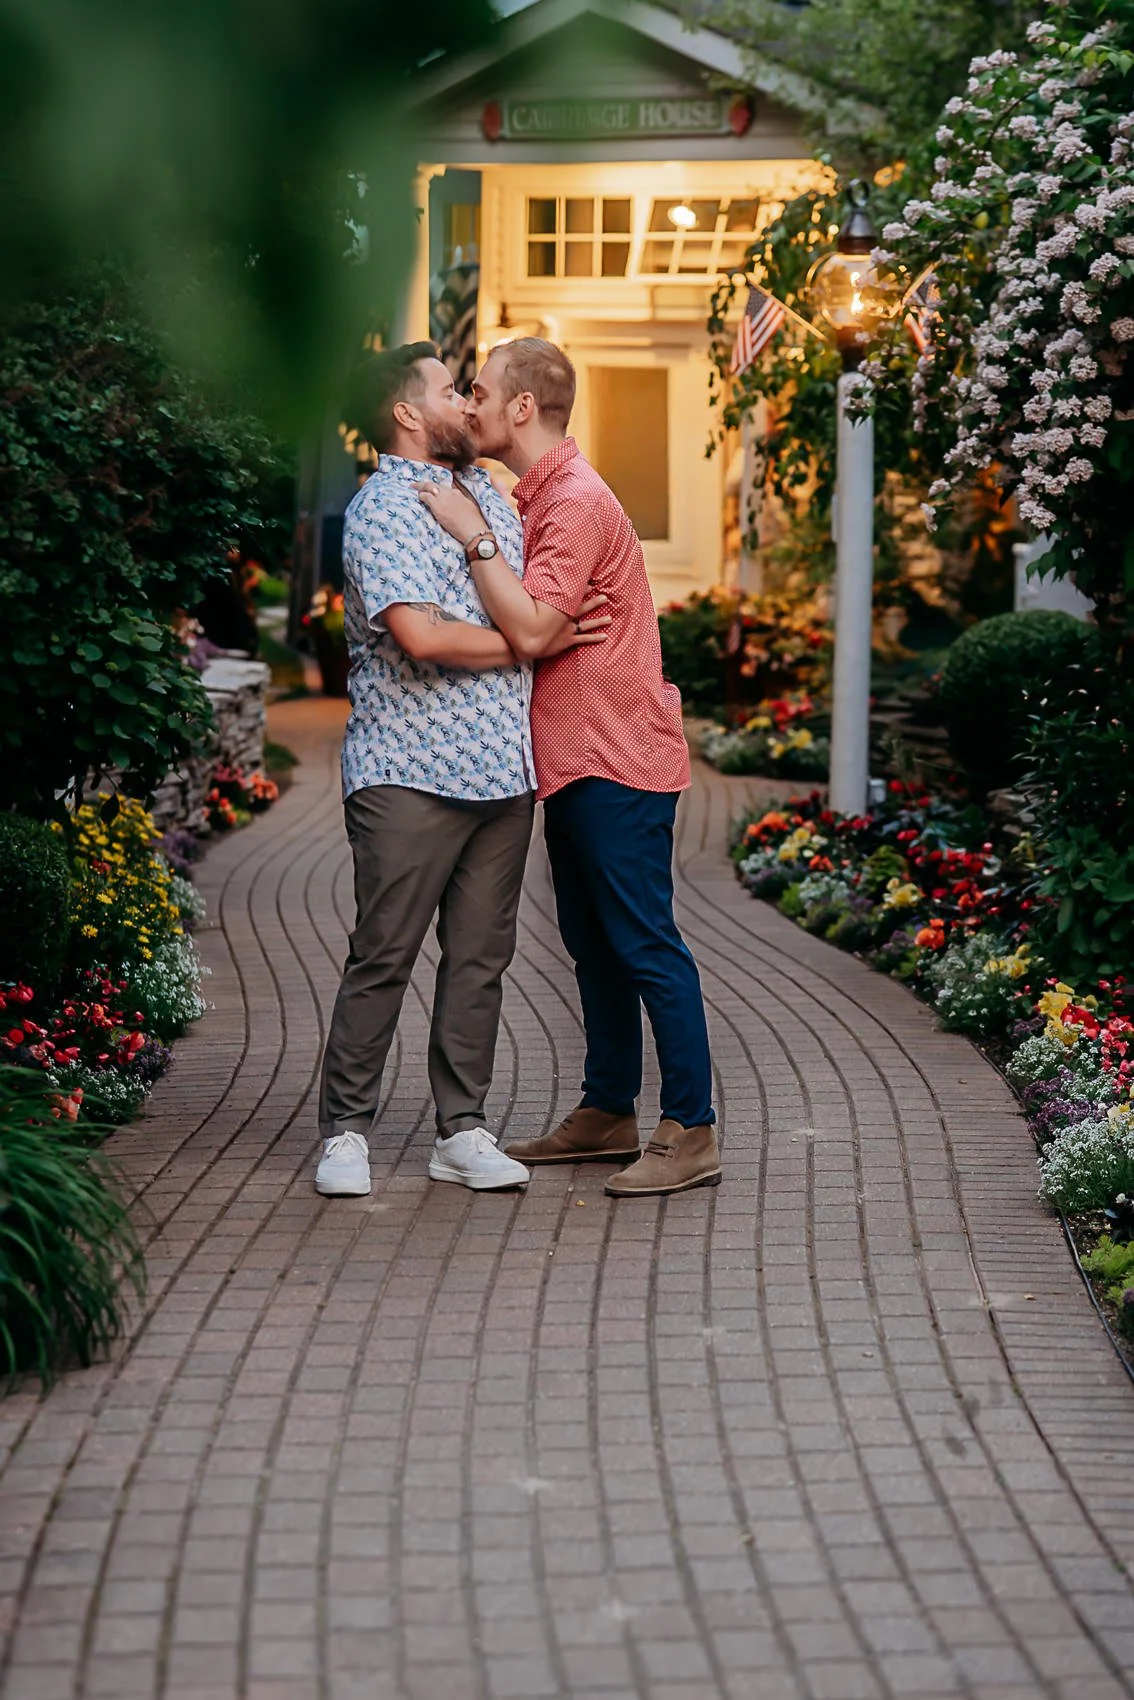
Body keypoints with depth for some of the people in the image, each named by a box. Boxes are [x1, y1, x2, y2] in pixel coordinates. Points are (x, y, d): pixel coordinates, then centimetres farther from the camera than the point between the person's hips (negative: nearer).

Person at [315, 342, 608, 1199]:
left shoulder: (487, 491, 18)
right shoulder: (383, 510, -8)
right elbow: (422, 635, -20)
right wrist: (535, 645, -8)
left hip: (503, 771, 7)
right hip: (410, 774, -7)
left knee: (481, 955, 8)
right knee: (384, 957, -2)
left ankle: (463, 1130, 15)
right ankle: (346, 1131, 8)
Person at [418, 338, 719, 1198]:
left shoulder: (577, 502, -16)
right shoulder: (538, 496, 17)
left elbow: (531, 629, -26)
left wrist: (473, 534, -20)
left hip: (615, 758, -11)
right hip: (575, 758, 11)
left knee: (644, 944, -8)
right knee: (594, 943, 15)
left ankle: (692, 1134, -4)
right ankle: (608, 1113, 24)